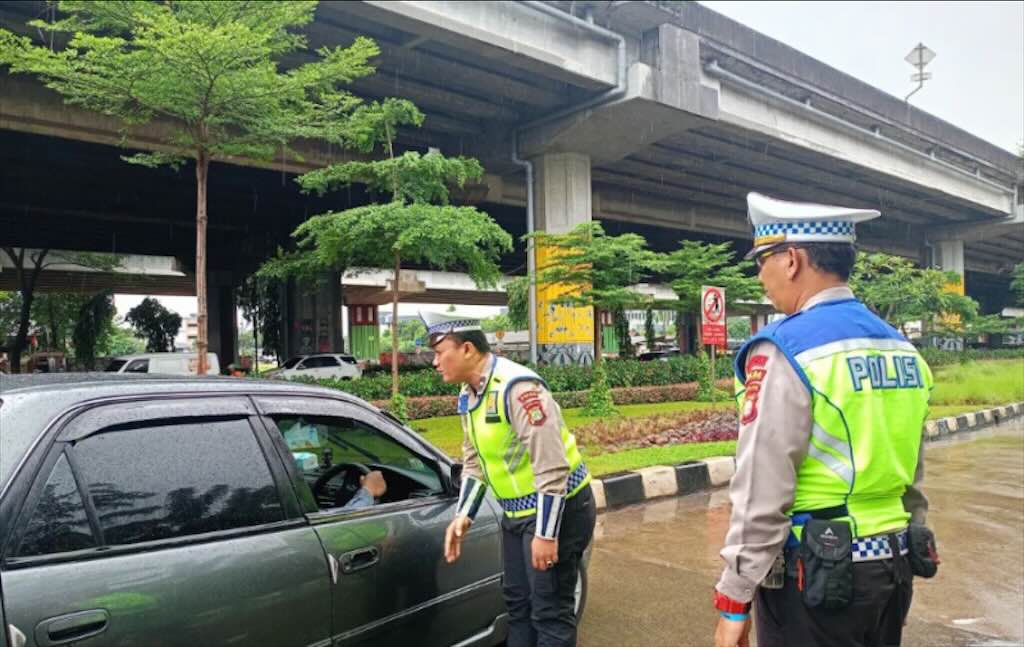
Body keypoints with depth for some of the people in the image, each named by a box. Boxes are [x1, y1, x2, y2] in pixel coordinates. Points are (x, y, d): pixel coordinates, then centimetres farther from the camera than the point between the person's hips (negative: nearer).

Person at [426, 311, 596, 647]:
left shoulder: (517, 387, -25)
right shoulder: (468, 396, 5)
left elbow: (551, 465, -27)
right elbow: (474, 463, 13)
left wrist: (546, 533, -25)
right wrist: (463, 515, 3)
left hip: (556, 509, -9)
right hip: (517, 513, 9)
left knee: (550, 611, -1)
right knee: (518, 603, 19)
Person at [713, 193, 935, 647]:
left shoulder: (785, 351, -18)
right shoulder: (901, 348, 6)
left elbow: (761, 494, -19)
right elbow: (911, 477, 12)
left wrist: (734, 602, -12)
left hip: (815, 575, -7)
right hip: (893, 566, 7)